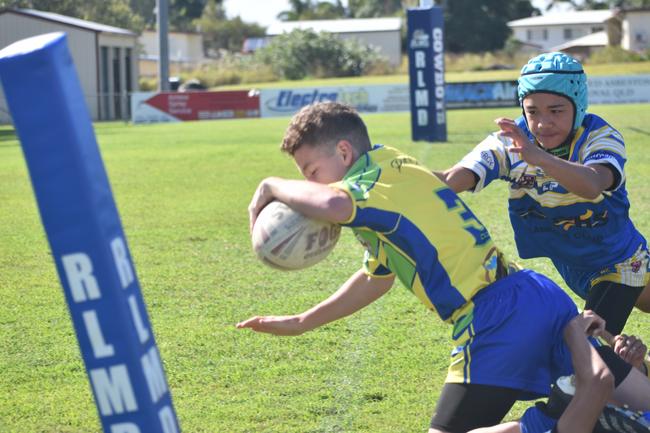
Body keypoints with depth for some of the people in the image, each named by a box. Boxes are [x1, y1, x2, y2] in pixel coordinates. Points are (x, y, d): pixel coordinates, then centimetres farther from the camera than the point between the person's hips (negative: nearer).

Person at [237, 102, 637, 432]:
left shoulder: (376, 173, -6)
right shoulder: (396, 172, 22)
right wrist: (300, 323, 37)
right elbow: (377, 277, 34)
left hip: (497, 316, -10)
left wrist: (272, 187, -12)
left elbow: (333, 205, -32)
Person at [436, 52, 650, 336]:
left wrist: (539, 157, -67)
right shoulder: (510, 142, -18)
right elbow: (453, 179, -33)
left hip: (620, 264, -4)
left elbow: (592, 186, -50)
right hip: (573, 270, 4)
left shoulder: (600, 137, -27)